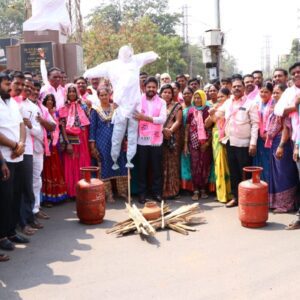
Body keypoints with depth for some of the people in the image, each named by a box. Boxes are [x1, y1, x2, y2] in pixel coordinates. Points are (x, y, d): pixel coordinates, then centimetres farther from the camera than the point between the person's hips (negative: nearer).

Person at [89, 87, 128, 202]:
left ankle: (122, 191, 14)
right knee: (105, 167, 3)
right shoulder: (95, 110, 1)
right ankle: (108, 194, 11)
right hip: (102, 142, -2)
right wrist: (92, 145, -6)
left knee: (120, 165, 2)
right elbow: (92, 127, 0)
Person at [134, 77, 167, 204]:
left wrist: (145, 117, -23)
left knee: (157, 168, 7)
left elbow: (163, 119, -12)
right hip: (142, 140, 0)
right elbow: (133, 118, -2)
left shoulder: (162, 102, 3)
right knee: (142, 168, 6)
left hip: (156, 140, 1)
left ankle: (157, 192, 18)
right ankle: (142, 193, 15)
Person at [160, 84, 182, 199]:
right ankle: (159, 190, 5)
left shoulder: (177, 106, 11)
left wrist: (170, 130, -17)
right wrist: (162, 130, -11)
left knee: (171, 163, -3)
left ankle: (171, 190, 1)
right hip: (159, 137, 2)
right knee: (160, 164, -1)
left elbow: (178, 121, 0)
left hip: (172, 138, -1)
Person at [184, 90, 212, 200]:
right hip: (194, 142, 2)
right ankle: (196, 190, 4)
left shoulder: (208, 110, 0)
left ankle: (203, 189, 12)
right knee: (195, 166, -1)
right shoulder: (191, 111, 7)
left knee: (205, 165, 2)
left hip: (206, 142, -1)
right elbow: (187, 128, 9)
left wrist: (208, 142, -9)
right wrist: (185, 144, 4)